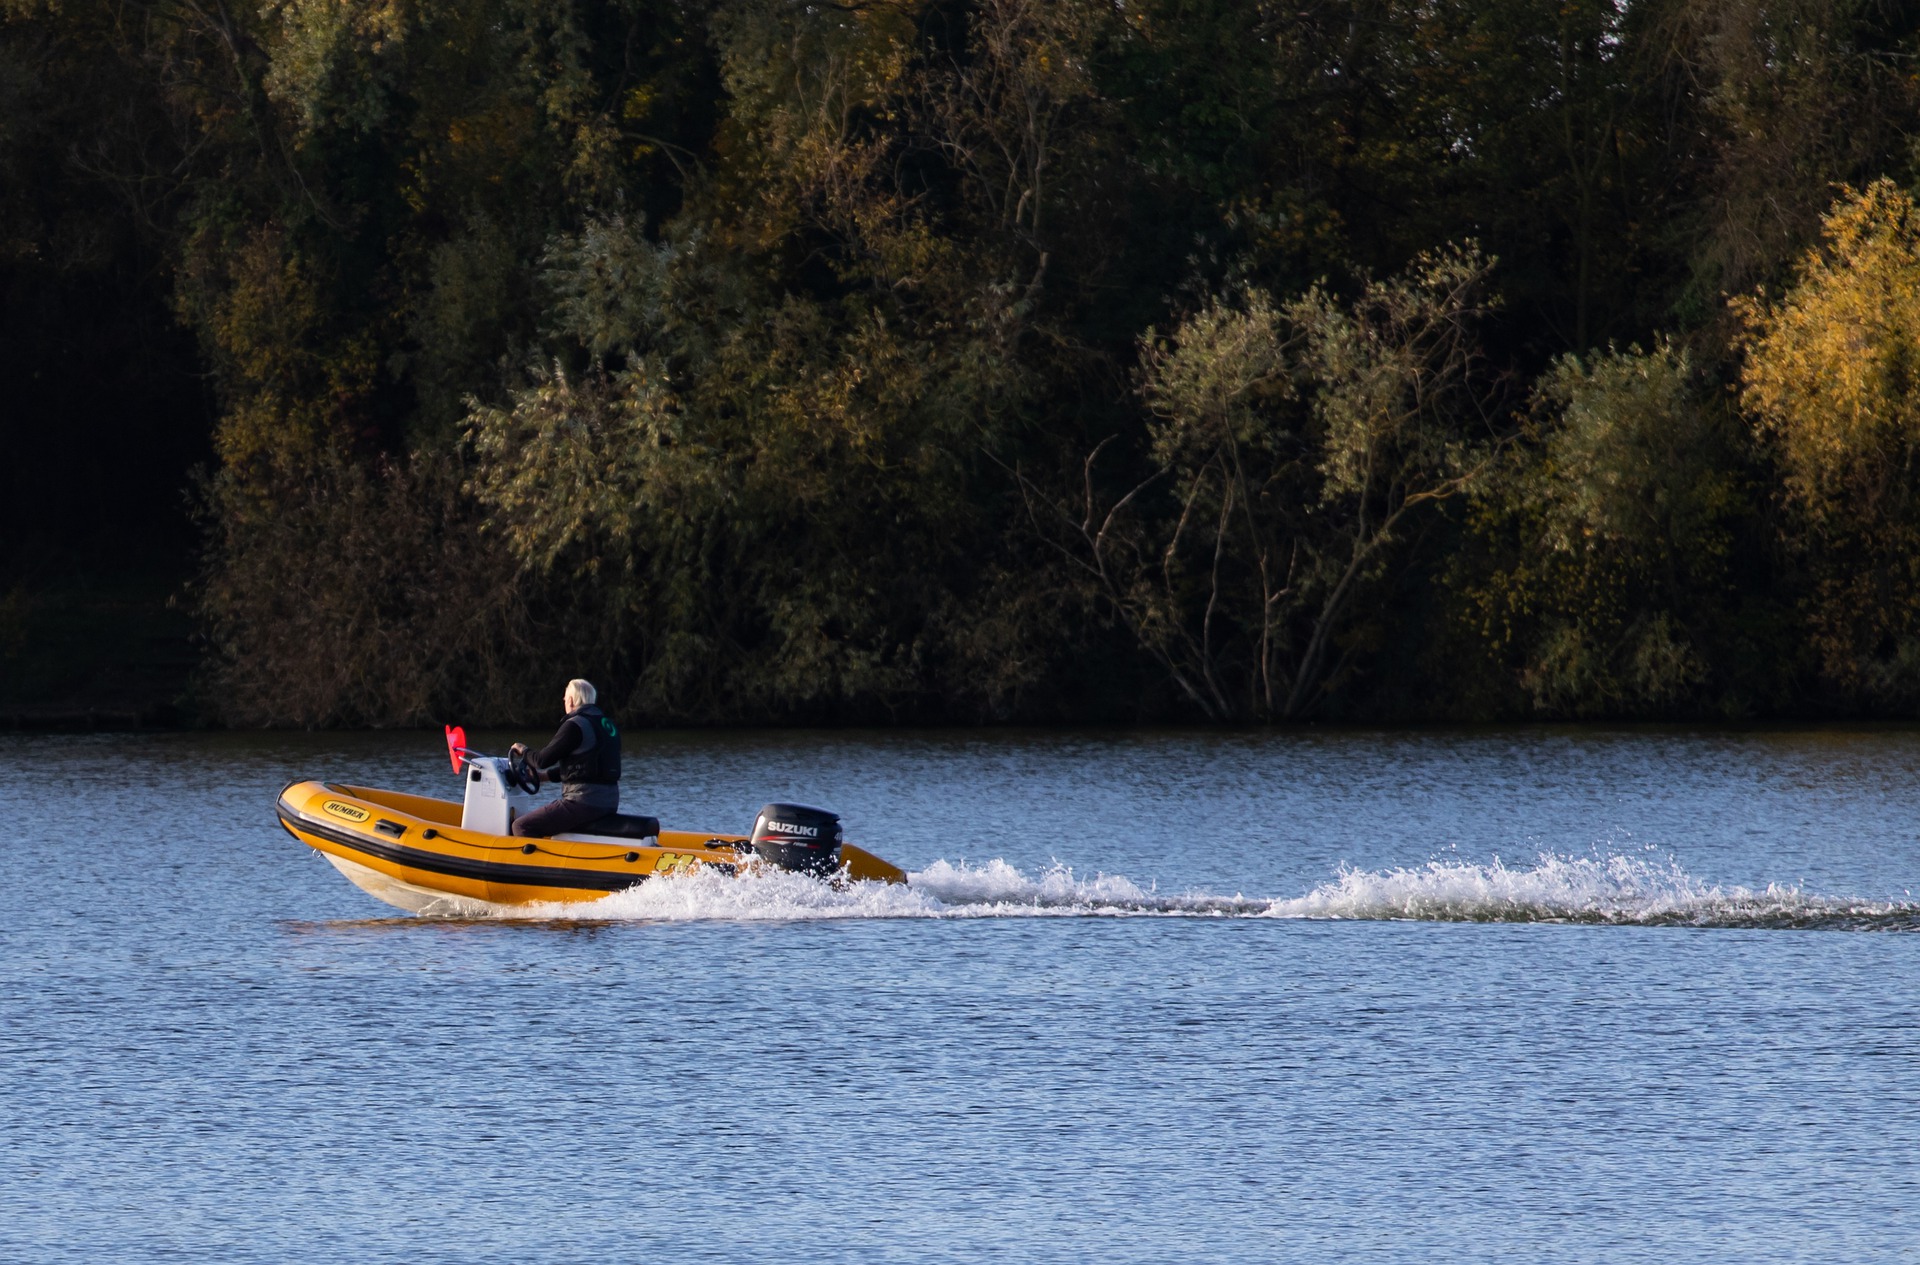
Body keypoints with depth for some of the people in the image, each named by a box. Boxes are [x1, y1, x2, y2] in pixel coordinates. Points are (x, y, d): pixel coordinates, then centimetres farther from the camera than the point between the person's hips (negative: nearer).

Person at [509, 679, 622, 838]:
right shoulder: (608, 724, 16)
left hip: (583, 802, -10)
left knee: (522, 826, -8)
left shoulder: (575, 725, -12)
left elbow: (543, 759, -9)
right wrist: (545, 776, 28)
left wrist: (524, 751, 13)